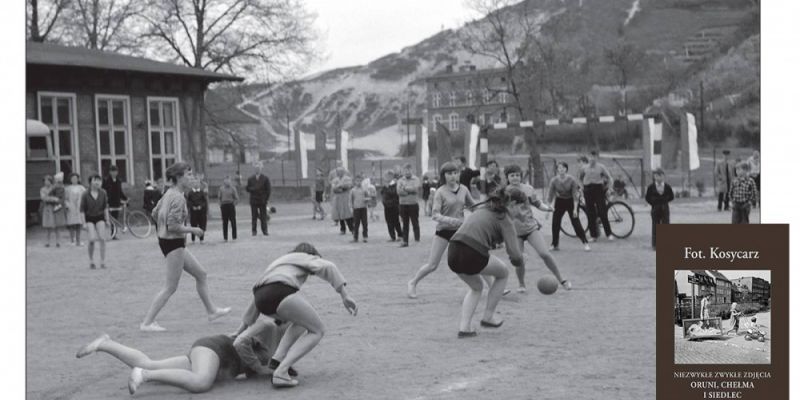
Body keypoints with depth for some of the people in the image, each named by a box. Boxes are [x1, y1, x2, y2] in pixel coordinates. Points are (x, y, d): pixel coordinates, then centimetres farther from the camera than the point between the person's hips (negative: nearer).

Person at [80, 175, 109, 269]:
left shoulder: (103, 193, -4)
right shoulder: (86, 194, -12)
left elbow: (105, 207, 8)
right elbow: (82, 210, -7)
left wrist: (107, 220, 8)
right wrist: (84, 223, -12)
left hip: (100, 218, 2)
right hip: (89, 218, -2)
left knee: (102, 239, -10)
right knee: (92, 239, -15)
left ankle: (102, 261, -3)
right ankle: (91, 261, 4)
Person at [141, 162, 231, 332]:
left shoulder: (169, 193, 9)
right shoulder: (178, 198, -20)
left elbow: (155, 213, 17)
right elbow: (173, 226, -25)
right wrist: (193, 230, -13)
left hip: (166, 240, 10)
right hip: (174, 243, -10)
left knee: (201, 273, 18)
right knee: (171, 287, -3)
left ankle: (211, 311, 30)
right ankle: (147, 322, 1)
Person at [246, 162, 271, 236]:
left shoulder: (265, 178, 5)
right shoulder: (250, 179, 9)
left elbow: (268, 189, 5)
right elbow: (247, 189, 7)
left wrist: (266, 199, -2)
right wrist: (253, 189, -13)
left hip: (262, 201, -1)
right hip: (253, 200, 1)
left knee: (263, 217, -1)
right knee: (254, 216, -2)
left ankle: (265, 231, 3)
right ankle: (254, 231, 1)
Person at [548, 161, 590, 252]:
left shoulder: (572, 179, -20)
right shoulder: (554, 180, -16)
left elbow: (575, 195, -16)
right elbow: (550, 195, -8)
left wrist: (575, 209, -19)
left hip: (570, 201, -2)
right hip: (559, 201, 2)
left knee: (576, 223, -8)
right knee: (555, 223, -3)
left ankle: (585, 243, -1)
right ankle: (554, 244, 11)